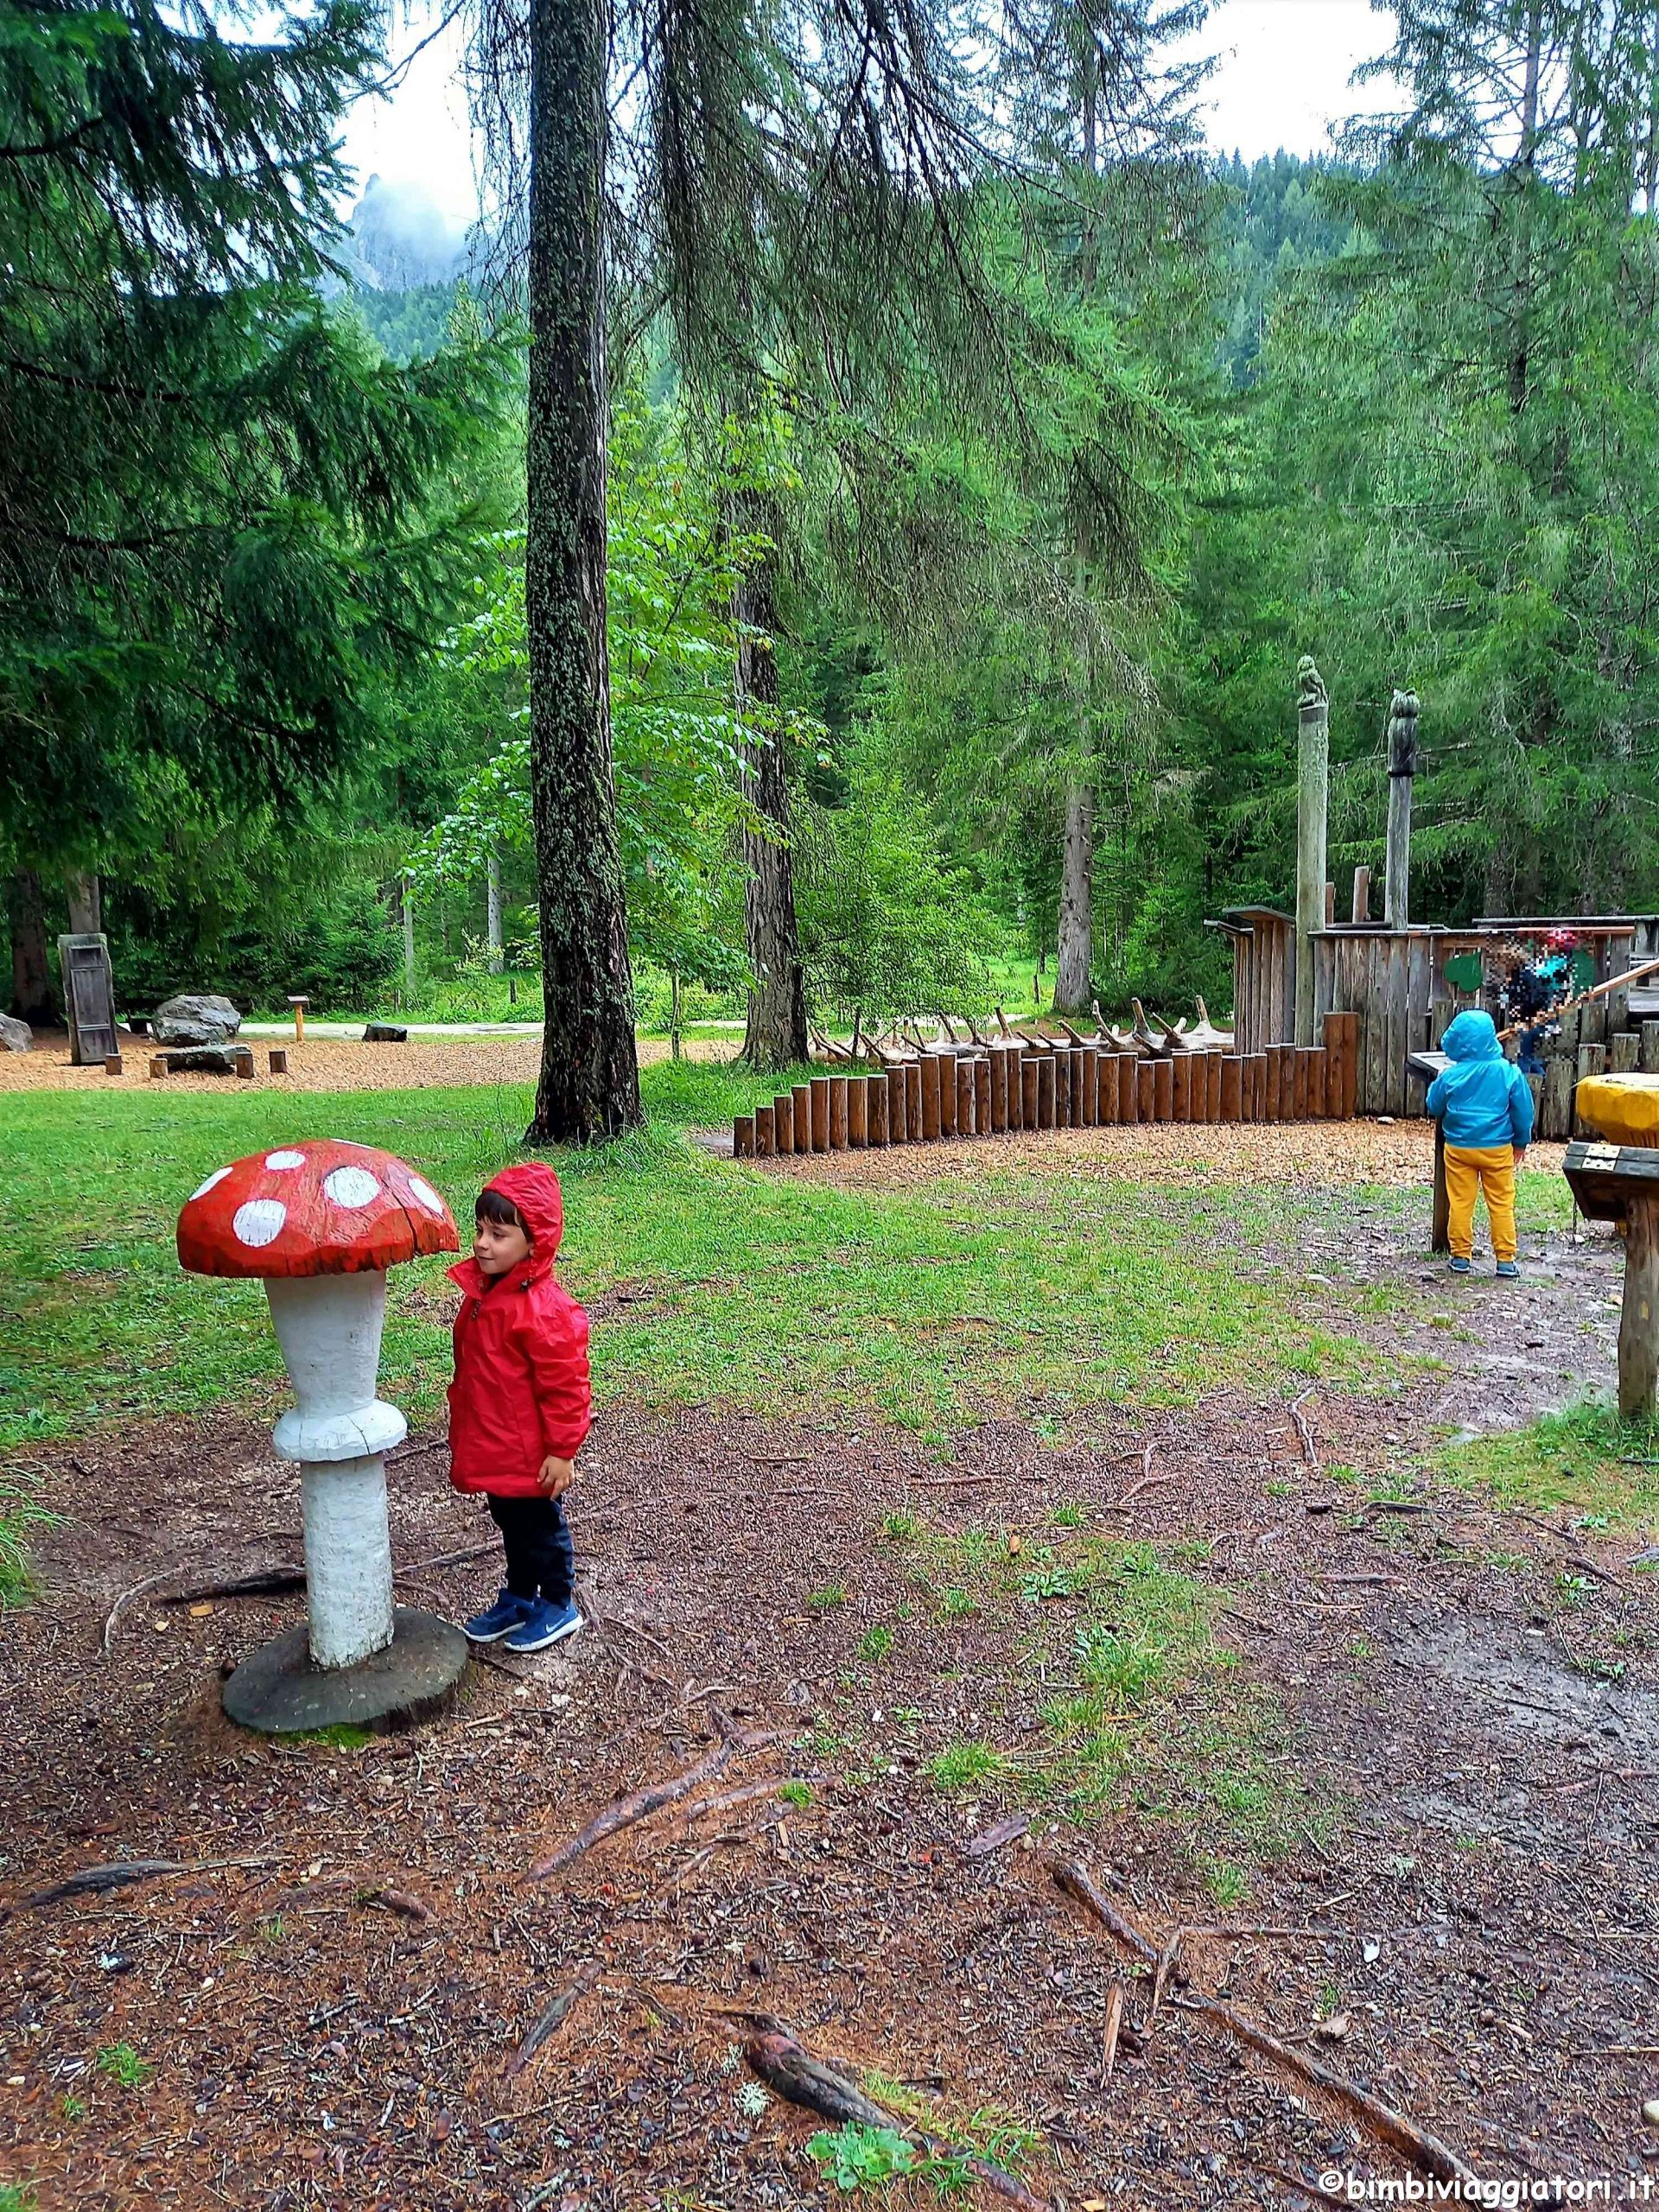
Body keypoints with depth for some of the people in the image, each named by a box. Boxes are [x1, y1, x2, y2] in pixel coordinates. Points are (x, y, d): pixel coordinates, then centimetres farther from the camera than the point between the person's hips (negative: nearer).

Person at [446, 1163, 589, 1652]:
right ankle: (518, 1599, 42)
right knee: (511, 1526, 24)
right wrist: (465, 1437, 21)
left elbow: (565, 1387, -22)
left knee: (540, 1528, 10)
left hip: (531, 1456, -8)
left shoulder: (544, 1310, -27)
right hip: (491, 1451, 8)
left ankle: (557, 1607, 29)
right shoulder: (480, 1293, 2)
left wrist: (562, 1451, -18)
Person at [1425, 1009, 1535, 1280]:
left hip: (1459, 1147, 0)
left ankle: (1461, 1256, 12)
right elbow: (1523, 1110, 0)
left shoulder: (1451, 1076, -12)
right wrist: (1521, 1141, 14)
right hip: (1497, 1148, 0)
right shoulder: (1508, 1072, -9)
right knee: (1501, 1203, 8)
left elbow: (1434, 1107, 3)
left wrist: (1438, 1080, 19)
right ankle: (1505, 1259, 10)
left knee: (1460, 1202, 8)